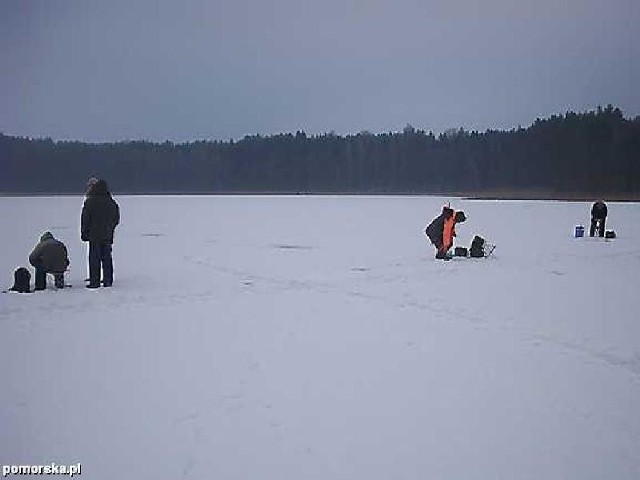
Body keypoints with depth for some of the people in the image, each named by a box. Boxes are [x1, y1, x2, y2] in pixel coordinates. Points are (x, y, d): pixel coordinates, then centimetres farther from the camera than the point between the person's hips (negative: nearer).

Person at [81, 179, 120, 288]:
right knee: (107, 259, 9)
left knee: (94, 259, 1)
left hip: (94, 236, -4)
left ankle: (94, 282, 1)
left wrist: (84, 234, 3)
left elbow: (85, 219, -6)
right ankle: (108, 281, 11)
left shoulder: (90, 202, -9)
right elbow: (116, 220, 11)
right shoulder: (112, 203, 3)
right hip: (108, 237, 4)